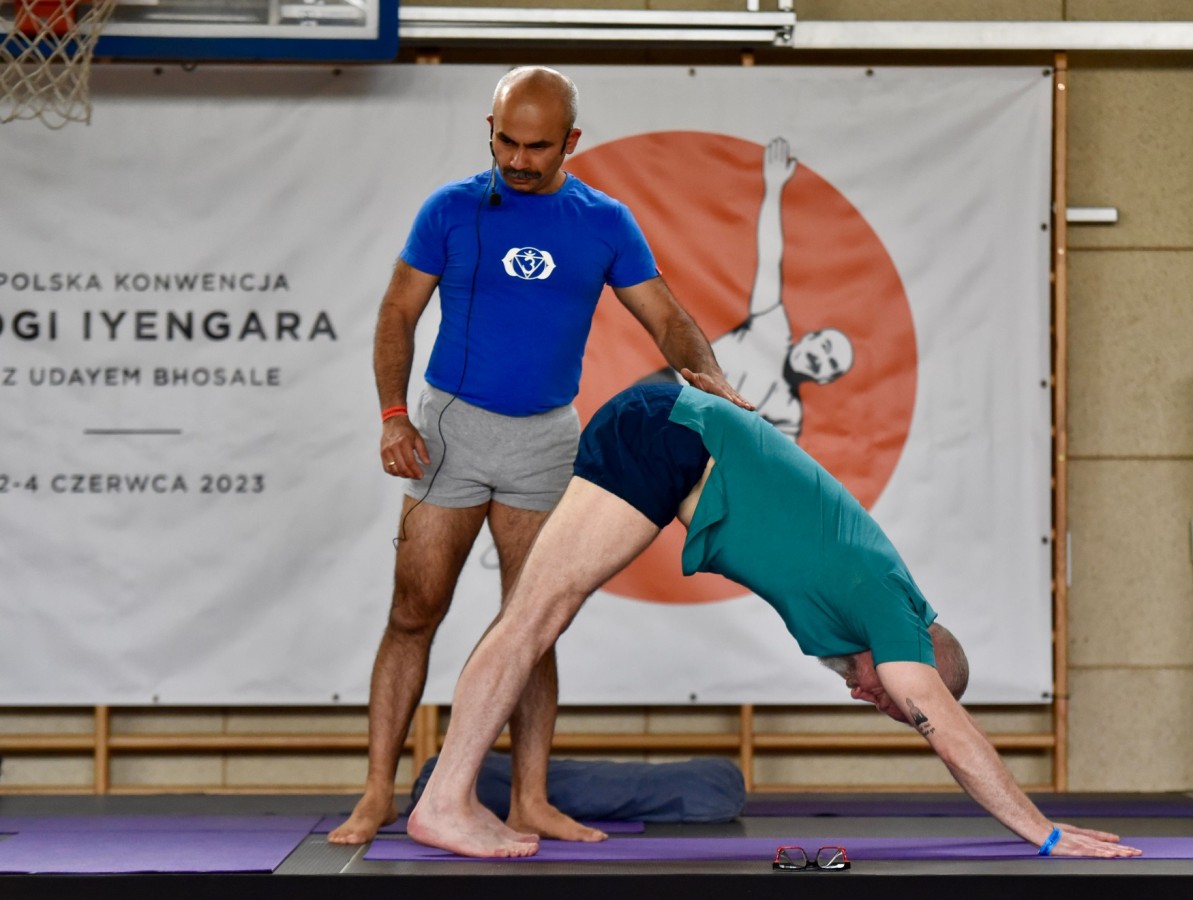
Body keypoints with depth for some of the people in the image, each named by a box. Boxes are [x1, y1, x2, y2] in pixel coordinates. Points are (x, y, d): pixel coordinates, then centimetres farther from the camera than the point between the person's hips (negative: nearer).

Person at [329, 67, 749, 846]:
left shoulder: (605, 224, 2)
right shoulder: (452, 210, -2)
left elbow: (666, 318, 0)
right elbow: (399, 316, -1)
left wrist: (708, 375, -21)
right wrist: (393, 416, -13)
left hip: (545, 439, 2)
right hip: (452, 428, -2)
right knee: (414, 615, -2)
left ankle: (530, 801, 9)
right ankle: (379, 795, 4)